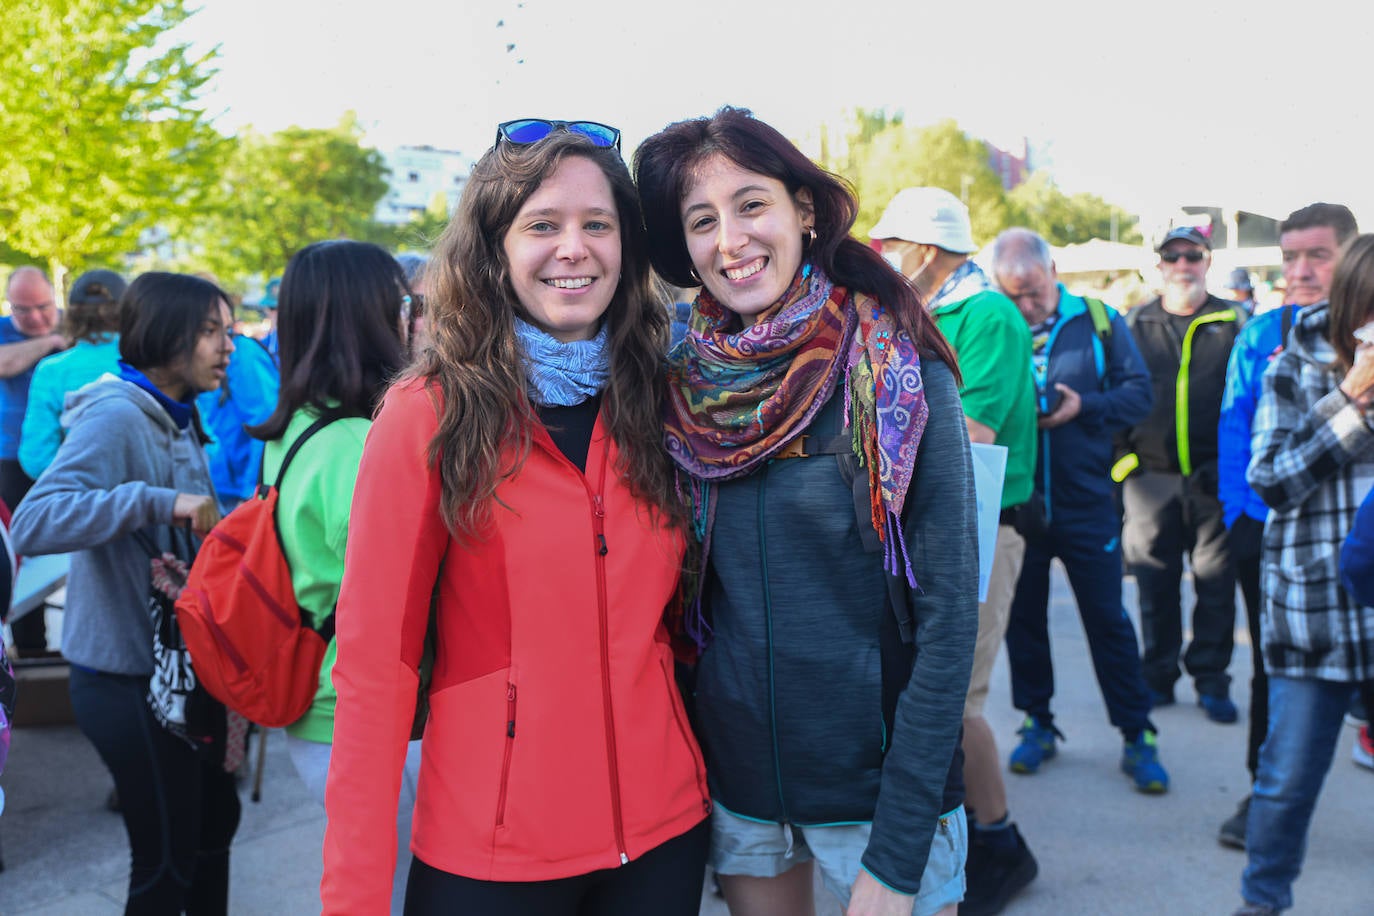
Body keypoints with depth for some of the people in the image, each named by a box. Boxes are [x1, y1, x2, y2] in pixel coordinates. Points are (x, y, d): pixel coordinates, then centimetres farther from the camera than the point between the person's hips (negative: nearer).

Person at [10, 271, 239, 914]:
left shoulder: (177, 420, 8)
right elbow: (31, 524, -32)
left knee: (216, 816, 21)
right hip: (127, 678, -9)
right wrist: (157, 500, -37)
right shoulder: (115, 417, -19)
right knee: (165, 860, 5)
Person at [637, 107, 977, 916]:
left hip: (880, 776, -3)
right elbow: (689, 594, 7)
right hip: (736, 778, 4)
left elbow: (948, 617, -15)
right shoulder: (688, 387, -1)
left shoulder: (897, 374, -13)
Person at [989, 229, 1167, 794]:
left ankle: (1137, 736, 17)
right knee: (1023, 615, 11)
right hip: (1015, 501, 1)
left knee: (1107, 619, 5)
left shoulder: (1098, 321, 0)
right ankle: (1037, 722, 28)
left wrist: (1084, 405, -17)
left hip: (1085, 500, -1)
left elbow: (1139, 392, -1)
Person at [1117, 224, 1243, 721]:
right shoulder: (1135, 323, 9)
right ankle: (1158, 676, 20)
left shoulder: (1233, 322, 5)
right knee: (1155, 583, 7)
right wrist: (1118, 456, 2)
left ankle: (1211, 679, 18)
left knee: (1216, 582, 5)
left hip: (1215, 476, -1)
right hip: (1151, 476, 1)